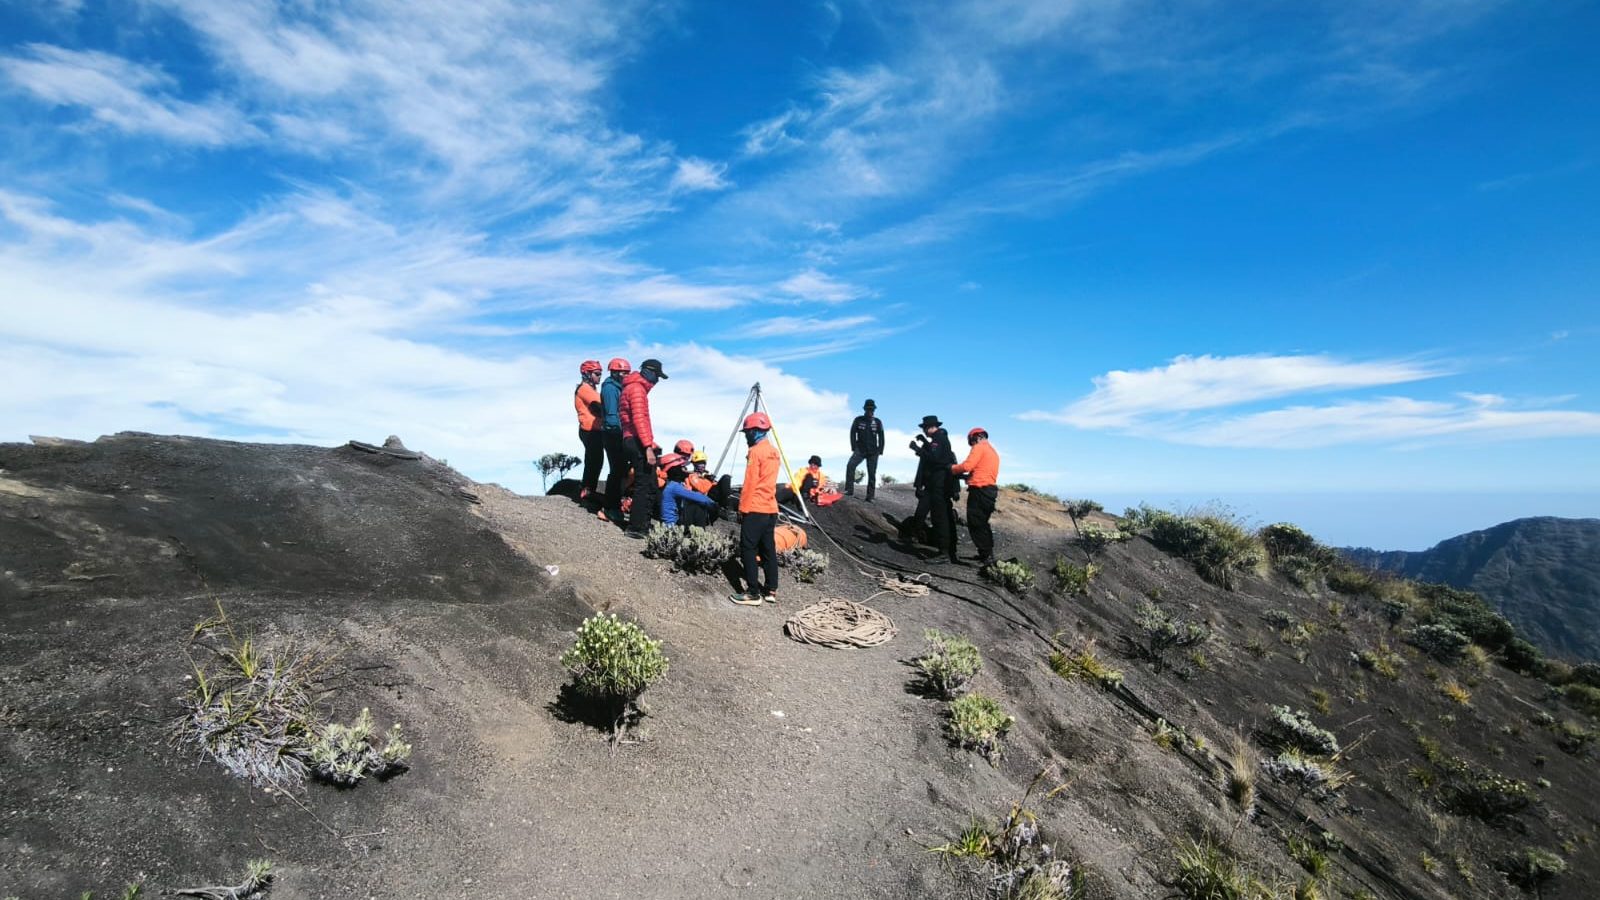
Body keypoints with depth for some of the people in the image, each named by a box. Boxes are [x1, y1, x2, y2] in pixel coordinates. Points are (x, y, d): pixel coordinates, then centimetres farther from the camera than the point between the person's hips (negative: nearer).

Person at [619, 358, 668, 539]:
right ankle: (636, 528, -6)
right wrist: (648, 446, -25)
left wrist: (650, 443, 17)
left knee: (650, 486, 15)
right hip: (638, 442, -11)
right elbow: (639, 419, -20)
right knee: (644, 485, -9)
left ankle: (642, 524, 20)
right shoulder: (636, 388, -10)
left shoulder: (636, 388, 23)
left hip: (635, 442, 11)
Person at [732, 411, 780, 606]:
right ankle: (771, 590, 14)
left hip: (755, 509, -8)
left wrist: (742, 508, -9)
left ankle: (753, 593, -5)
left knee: (748, 550, -4)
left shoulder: (755, 451, -12)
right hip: (770, 508, 8)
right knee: (768, 549, 11)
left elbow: (749, 484, -15)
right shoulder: (774, 451, 14)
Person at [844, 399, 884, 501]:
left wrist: (880, 451, 0)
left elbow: (881, 437, 9)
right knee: (850, 466, -24)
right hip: (860, 450, -1)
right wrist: (854, 448, -7)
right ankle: (849, 490, -23)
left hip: (873, 452, 1)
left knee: (872, 474, 1)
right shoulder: (858, 420, 2)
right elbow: (852, 433, 1)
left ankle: (870, 496, 7)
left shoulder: (877, 422, 5)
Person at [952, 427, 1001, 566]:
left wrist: (952, 468, 1)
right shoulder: (993, 451, 22)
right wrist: (966, 476, 16)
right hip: (990, 490, 9)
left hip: (979, 490, -9)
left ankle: (987, 556, -10)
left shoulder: (979, 447, -6)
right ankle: (987, 554, 17)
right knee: (982, 524, 17)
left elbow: (967, 466, -16)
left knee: (975, 524, -7)